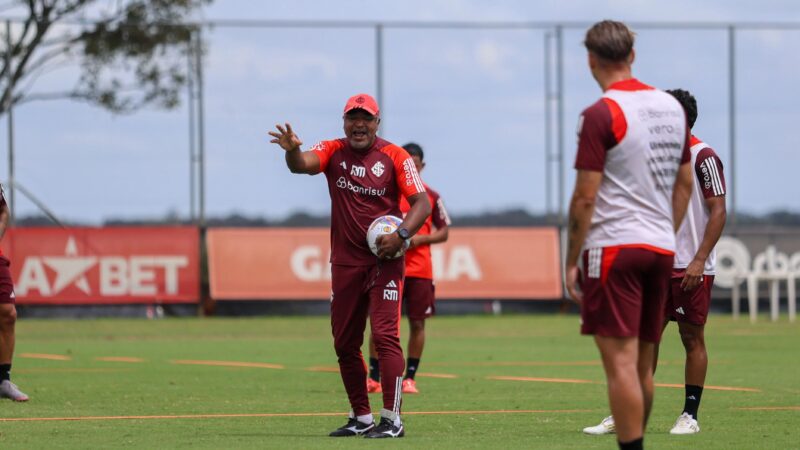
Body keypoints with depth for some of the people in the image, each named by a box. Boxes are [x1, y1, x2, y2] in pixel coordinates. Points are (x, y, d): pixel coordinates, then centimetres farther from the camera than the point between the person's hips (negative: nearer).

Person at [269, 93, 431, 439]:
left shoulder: (395, 157, -4)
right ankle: (361, 418, 22)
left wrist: (401, 235, -23)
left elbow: (422, 203, -6)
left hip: (384, 261, -4)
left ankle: (392, 419, -13)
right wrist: (292, 151, -42)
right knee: (344, 343, 9)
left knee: (385, 335, -14)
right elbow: (302, 164, -18)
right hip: (345, 263, 4)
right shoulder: (333, 151, 2)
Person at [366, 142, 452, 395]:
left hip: (420, 270, 1)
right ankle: (374, 378, 1)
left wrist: (420, 239, -9)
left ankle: (410, 378, 9)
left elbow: (443, 232, 8)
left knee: (417, 323, 0)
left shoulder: (431, 197, 6)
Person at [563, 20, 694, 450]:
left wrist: (571, 261, -6)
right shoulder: (671, 108, 11)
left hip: (614, 245, -7)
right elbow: (684, 184, 17)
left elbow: (585, 197, -12)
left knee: (620, 362, -8)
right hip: (659, 247, 7)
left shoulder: (600, 115, -11)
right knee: (642, 365, 13)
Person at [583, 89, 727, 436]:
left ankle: (690, 416, 7)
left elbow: (718, 212, -12)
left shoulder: (703, 157, -9)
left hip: (693, 268, -7)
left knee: (692, 337, 0)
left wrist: (699, 260, -17)